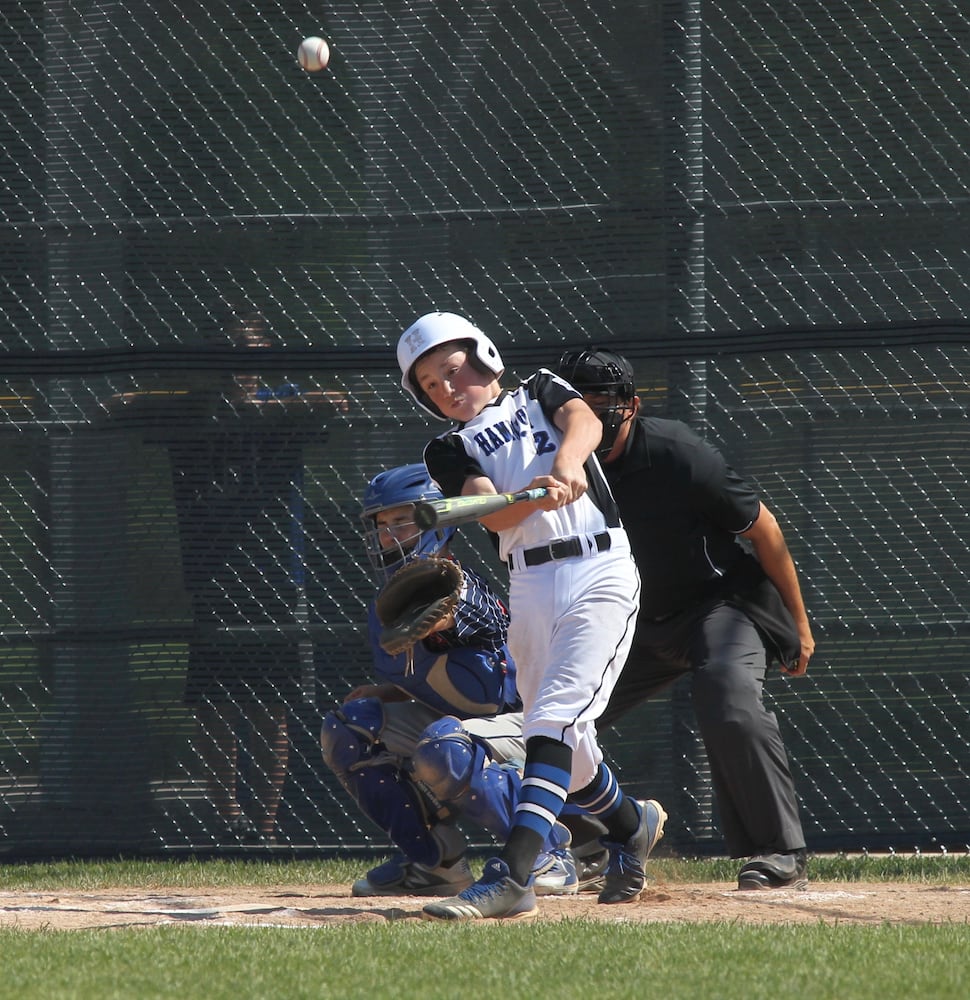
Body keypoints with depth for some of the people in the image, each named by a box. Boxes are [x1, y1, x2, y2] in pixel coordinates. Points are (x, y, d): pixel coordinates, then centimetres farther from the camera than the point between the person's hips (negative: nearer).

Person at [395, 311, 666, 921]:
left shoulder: (542, 393, 13)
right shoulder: (450, 451, 14)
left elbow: (585, 422, -10)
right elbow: (493, 515, -6)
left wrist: (568, 462, -33)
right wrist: (537, 497, -28)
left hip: (599, 571, -4)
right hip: (530, 588, 4)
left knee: (555, 719, -18)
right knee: (566, 740, 9)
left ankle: (512, 875, -29)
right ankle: (631, 824, 40)